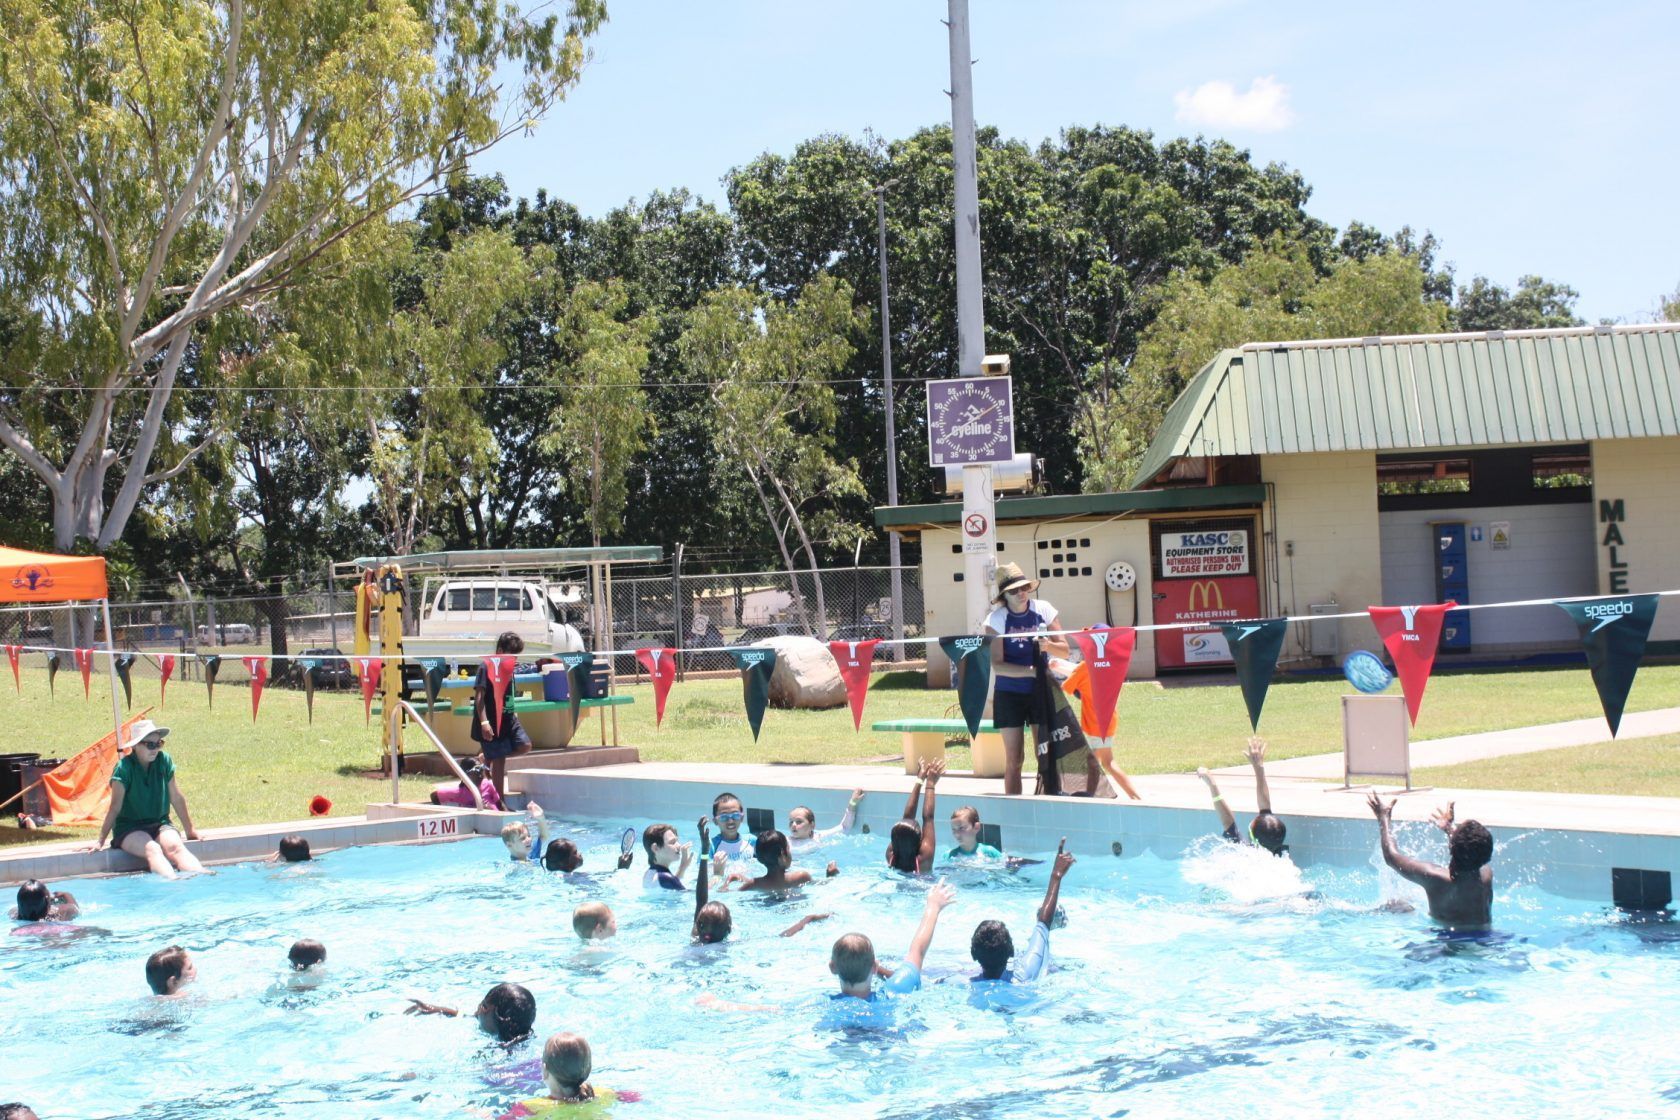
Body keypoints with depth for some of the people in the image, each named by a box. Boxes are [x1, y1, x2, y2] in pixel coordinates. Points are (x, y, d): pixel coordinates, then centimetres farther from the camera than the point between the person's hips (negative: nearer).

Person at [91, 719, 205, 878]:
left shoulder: (164, 761, 1)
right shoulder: (124, 767, -11)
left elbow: (176, 798, 8)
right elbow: (115, 807, -10)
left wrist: (190, 830, 13)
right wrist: (100, 840, -11)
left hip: (160, 824, 3)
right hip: (129, 828, -3)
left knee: (175, 846, -30)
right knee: (152, 849, -34)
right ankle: (173, 881, -58)